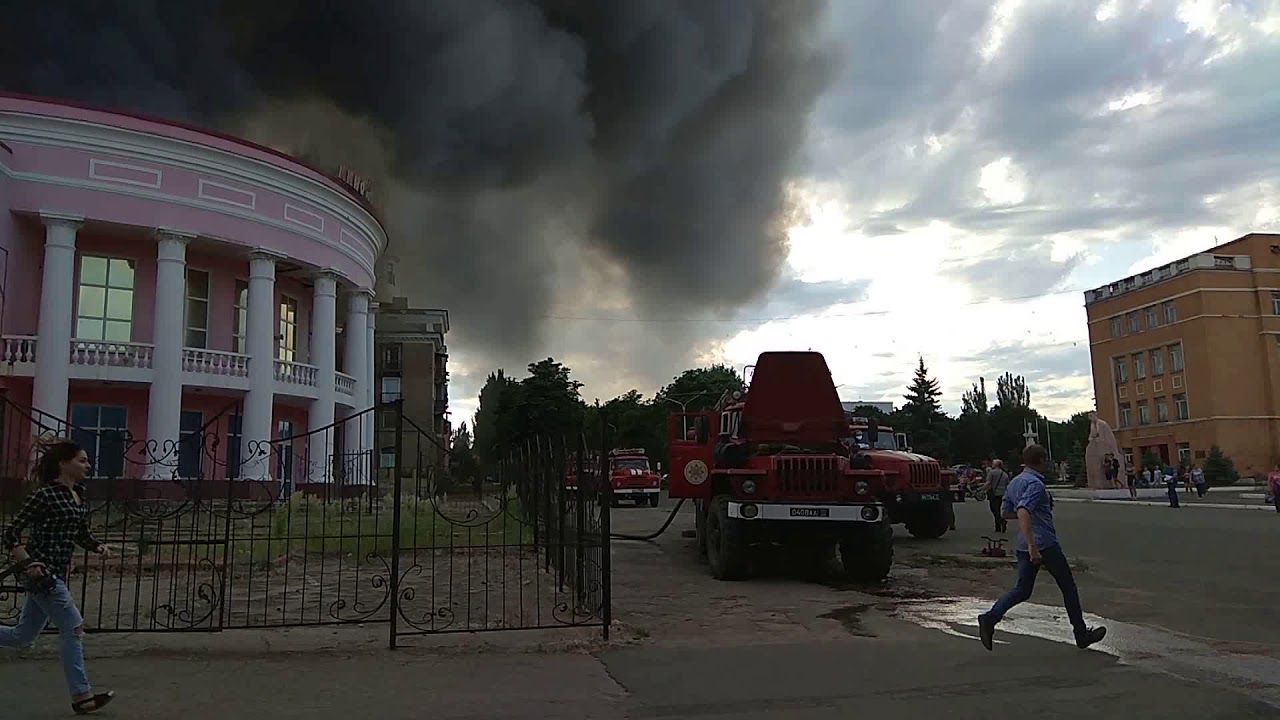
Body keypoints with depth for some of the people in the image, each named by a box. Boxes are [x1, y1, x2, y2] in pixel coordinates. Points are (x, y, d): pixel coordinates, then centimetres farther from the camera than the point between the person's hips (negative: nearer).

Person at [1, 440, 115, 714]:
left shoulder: (79, 495, 10)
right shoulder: (45, 494, -13)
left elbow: (82, 533, 19)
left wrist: (99, 547, 1)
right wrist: (28, 564, -19)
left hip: (57, 573, 9)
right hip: (41, 571, -9)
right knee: (74, 628, -7)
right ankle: (81, 696, -1)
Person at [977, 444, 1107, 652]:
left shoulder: (1014, 483, 11)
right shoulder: (1035, 483, -16)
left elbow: (1005, 512, 19)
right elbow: (1022, 512, -29)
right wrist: (1032, 546, -33)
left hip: (1025, 546, 8)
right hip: (1045, 544, -8)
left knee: (1022, 590, 8)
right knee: (1068, 587, 10)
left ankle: (990, 618, -12)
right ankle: (1082, 635, 21)